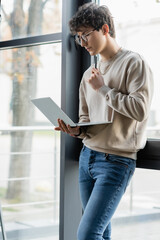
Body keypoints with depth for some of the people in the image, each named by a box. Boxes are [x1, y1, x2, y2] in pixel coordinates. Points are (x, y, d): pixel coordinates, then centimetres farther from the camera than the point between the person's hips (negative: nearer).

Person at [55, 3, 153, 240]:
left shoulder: (134, 63, -6)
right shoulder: (89, 74, 14)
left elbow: (140, 110, -18)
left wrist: (103, 89, -11)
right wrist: (76, 130, -2)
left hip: (116, 161, -7)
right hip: (87, 155, 7)